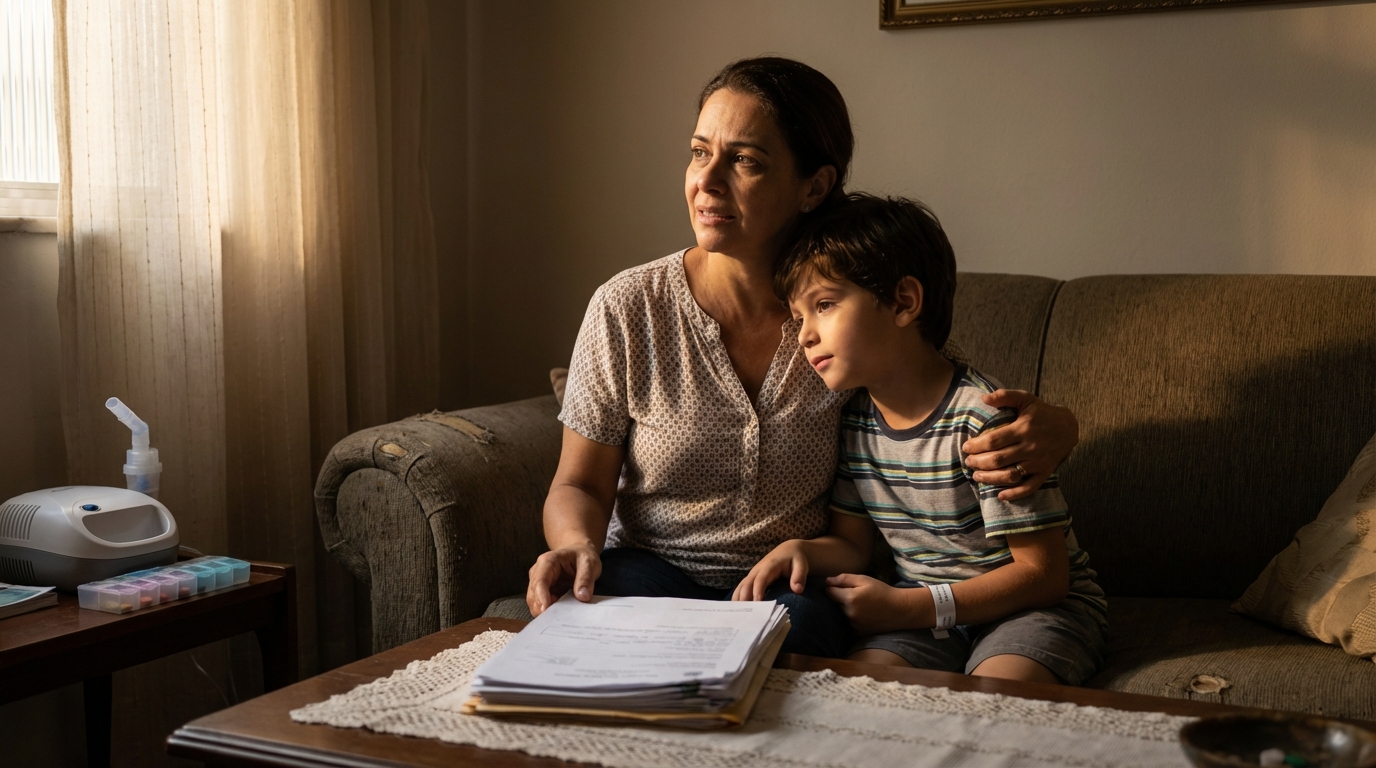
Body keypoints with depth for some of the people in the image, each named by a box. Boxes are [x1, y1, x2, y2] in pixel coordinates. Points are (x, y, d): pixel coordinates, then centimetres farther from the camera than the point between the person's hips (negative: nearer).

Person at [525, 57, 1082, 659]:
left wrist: (1050, 432, -21)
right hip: (649, 570, 0)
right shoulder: (627, 309, -6)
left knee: (801, 623, -34)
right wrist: (575, 543, -25)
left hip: (794, 590, 0)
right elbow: (579, 485, 1)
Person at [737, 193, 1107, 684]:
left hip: (1033, 606, -5)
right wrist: (800, 550, -11)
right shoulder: (853, 420, 1)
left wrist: (904, 607, -22)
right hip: (922, 609, 5)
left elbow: (1045, 574, -19)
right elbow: (852, 543, 13)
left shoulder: (984, 419, -22)